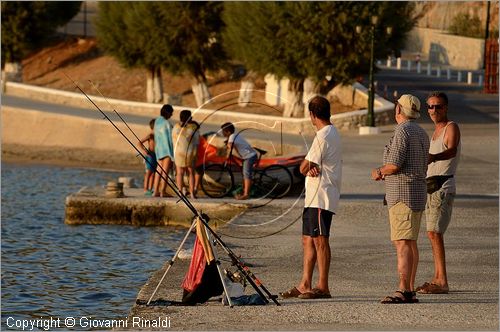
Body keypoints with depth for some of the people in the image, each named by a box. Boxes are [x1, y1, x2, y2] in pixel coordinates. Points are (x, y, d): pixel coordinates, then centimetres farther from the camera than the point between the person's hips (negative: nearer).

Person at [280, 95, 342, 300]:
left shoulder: (323, 136, -15)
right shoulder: (333, 134, 17)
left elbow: (304, 168, -15)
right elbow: (308, 167, 12)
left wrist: (307, 166, 4)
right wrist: (311, 166, -8)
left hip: (321, 197, -10)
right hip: (314, 197, 10)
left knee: (320, 240, -7)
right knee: (308, 240, 11)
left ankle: (322, 287, -5)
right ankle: (305, 285, 13)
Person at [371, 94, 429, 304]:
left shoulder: (402, 131, -13)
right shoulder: (421, 133, 17)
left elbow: (394, 164, -20)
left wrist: (379, 172, 0)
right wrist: (386, 174, 22)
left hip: (403, 194, -10)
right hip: (418, 191, 10)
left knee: (402, 243, -13)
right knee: (410, 243, 11)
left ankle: (403, 291, -19)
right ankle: (410, 291, 12)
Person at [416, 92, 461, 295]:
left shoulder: (451, 127, -10)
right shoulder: (435, 131, 18)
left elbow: (452, 151, -31)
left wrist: (433, 157, -49)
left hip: (443, 188, -10)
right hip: (430, 186, 10)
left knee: (435, 232, -16)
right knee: (432, 233, 12)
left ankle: (442, 282, -18)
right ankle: (437, 279, 18)